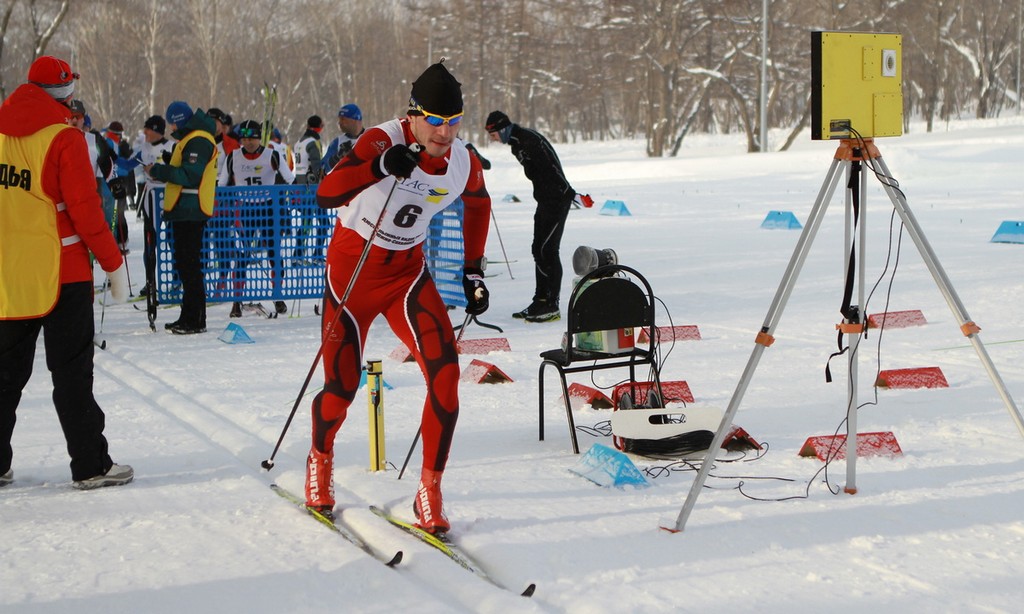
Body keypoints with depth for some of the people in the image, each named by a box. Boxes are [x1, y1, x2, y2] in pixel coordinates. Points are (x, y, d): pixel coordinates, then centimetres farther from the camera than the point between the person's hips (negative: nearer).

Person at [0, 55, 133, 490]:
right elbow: (85, 208, -14)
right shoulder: (64, 138, -11)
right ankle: (90, 466, 2)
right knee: (72, 372, 0)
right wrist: (114, 264, -6)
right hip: (60, 273, -6)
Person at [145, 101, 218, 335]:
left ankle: (195, 320, -7)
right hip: (184, 210, 11)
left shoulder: (198, 141, -14)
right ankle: (188, 317, 21)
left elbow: (189, 175, -23)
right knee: (185, 263, 15)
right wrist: (161, 169, 6)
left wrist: (157, 171, -16)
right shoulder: (190, 139, 20)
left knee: (189, 264, -9)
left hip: (190, 211, -11)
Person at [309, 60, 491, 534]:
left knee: (445, 373, -17)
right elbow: (325, 195, -37)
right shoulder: (384, 142, -24)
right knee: (341, 388, 0)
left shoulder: (464, 165, -9)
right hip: (353, 267, -3)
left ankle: (430, 491, -4)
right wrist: (380, 167, -52)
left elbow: (478, 203, 16)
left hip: (407, 271, 3)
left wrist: (473, 271, 12)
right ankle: (320, 456, 35)